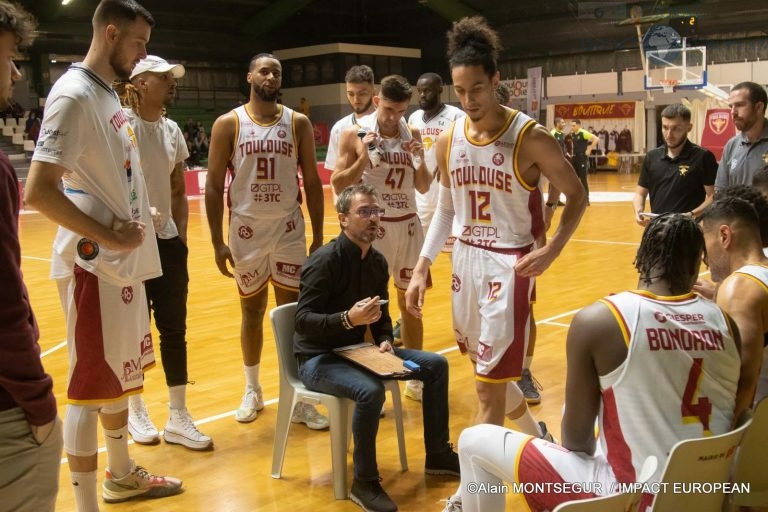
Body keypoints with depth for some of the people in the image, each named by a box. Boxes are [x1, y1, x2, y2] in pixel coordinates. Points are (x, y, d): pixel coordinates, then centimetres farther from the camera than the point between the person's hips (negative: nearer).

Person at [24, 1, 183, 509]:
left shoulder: (109, 95, 13)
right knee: (90, 386, 0)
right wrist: (110, 237, -19)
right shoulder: (73, 95, -16)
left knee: (120, 376, 20)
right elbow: (38, 191, -24)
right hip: (94, 266, -10)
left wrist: (138, 219, 7)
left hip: (124, 262, 10)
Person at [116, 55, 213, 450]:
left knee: (174, 329, 7)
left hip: (167, 242, 6)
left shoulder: (172, 130, 8)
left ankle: (178, 418, 17)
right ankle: (135, 411, 26)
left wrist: (181, 237, 9)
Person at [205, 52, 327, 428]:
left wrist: (318, 236, 1)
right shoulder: (228, 124, -2)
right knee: (252, 312, 12)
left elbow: (312, 182, 5)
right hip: (246, 229, -1)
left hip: (289, 228, 1)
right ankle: (252, 391, 28)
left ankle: (298, 398, 11)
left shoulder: (298, 123, 3)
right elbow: (214, 186, -1)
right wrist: (217, 242, -6)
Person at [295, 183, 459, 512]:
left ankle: (438, 455, 16)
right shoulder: (325, 261, -20)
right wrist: (348, 318, -39)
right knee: (370, 390, -36)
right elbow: (302, 321, -25)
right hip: (317, 358, -8)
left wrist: (385, 341, -7)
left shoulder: (377, 262, 3)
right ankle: (365, 483, -15)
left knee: (436, 365, 1)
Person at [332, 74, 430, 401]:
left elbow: (423, 188, 9)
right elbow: (338, 186, -7)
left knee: (410, 302, 12)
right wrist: (364, 159, -21)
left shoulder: (412, 134, 5)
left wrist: (420, 163, -10)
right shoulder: (354, 134, -7)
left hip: (408, 225, 4)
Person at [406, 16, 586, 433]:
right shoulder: (448, 140, 2)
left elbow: (576, 195, -6)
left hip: (508, 265, -6)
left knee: (489, 387, -4)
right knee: (488, 372, 19)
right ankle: (536, 438, 44)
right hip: (466, 260, 6)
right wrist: (421, 267, 6)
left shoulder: (530, 137, -14)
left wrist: (551, 251, -20)